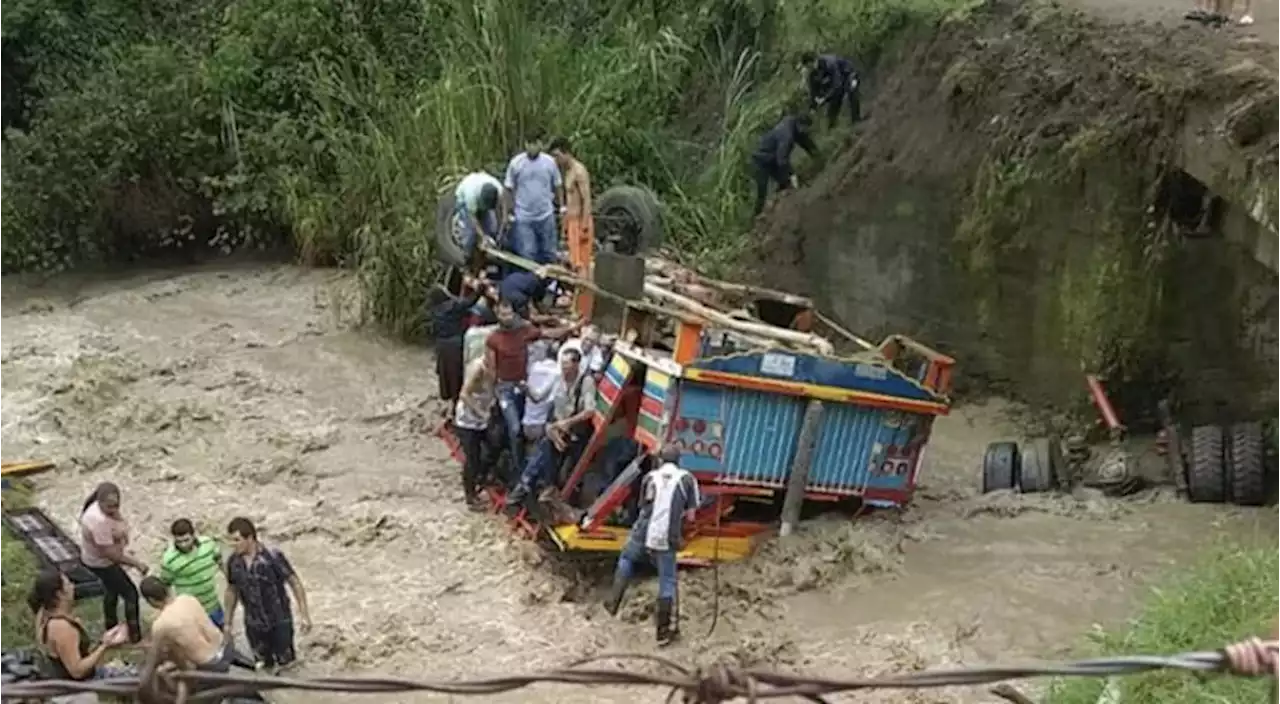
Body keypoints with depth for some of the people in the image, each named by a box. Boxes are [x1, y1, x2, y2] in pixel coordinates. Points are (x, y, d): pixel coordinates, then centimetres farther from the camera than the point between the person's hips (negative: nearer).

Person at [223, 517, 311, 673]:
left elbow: (295, 583, -15)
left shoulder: (273, 556, -23)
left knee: (286, 664, 10)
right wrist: (228, 621, 14)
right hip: (253, 625, 4)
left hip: (279, 622, -4)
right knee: (265, 666, 17)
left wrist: (305, 615, -16)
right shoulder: (233, 561, -9)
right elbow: (232, 591, 8)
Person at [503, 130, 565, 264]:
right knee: (527, 254, 1)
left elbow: (558, 186, 8)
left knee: (549, 253, 9)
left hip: (546, 216, 1)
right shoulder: (516, 162, -4)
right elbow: (509, 189, 1)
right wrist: (509, 211, -2)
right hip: (523, 218, -1)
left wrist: (561, 206, 2)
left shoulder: (550, 162, -1)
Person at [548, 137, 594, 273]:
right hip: (571, 222, 9)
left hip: (580, 222, -9)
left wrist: (584, 227, -23)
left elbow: (587, 200, -19)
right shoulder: (568, 172, 15)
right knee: (574, 263, 10)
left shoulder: (579, 171, -14)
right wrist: (565, 225, 20)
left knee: (581, 264, -11)